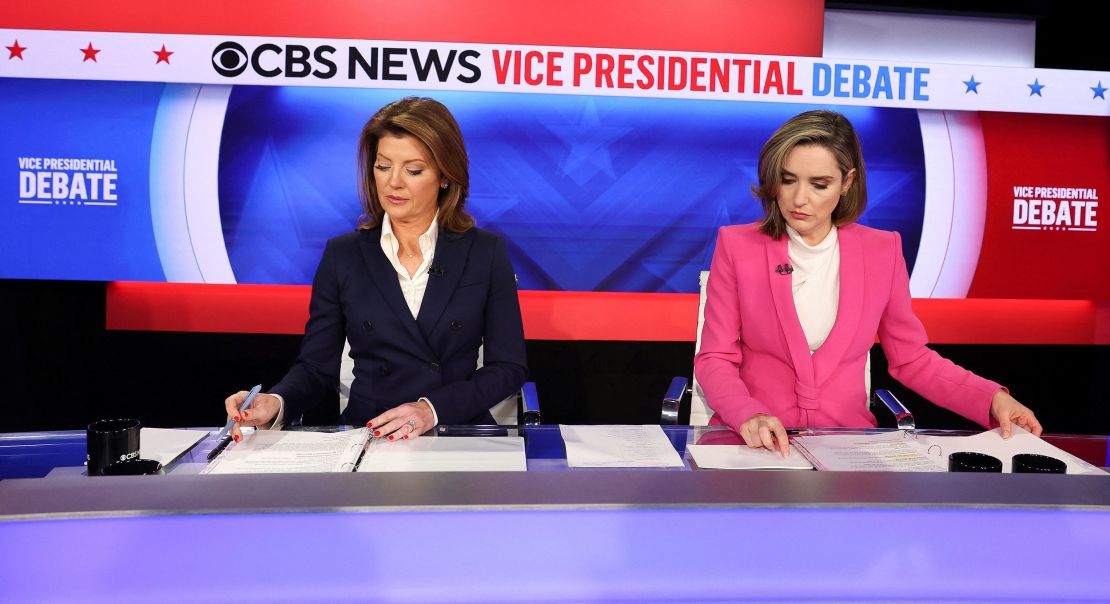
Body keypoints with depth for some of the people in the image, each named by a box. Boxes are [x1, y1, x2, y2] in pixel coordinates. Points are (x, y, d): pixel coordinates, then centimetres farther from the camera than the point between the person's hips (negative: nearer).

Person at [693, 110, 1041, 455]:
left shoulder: (882, 252, 2)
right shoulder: (736, 246, -3)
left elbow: (912, 359, 10)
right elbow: (715, 360, -5)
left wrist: (993, 399, -4)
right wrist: (749, 417, -24)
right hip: (758, 442, -2)